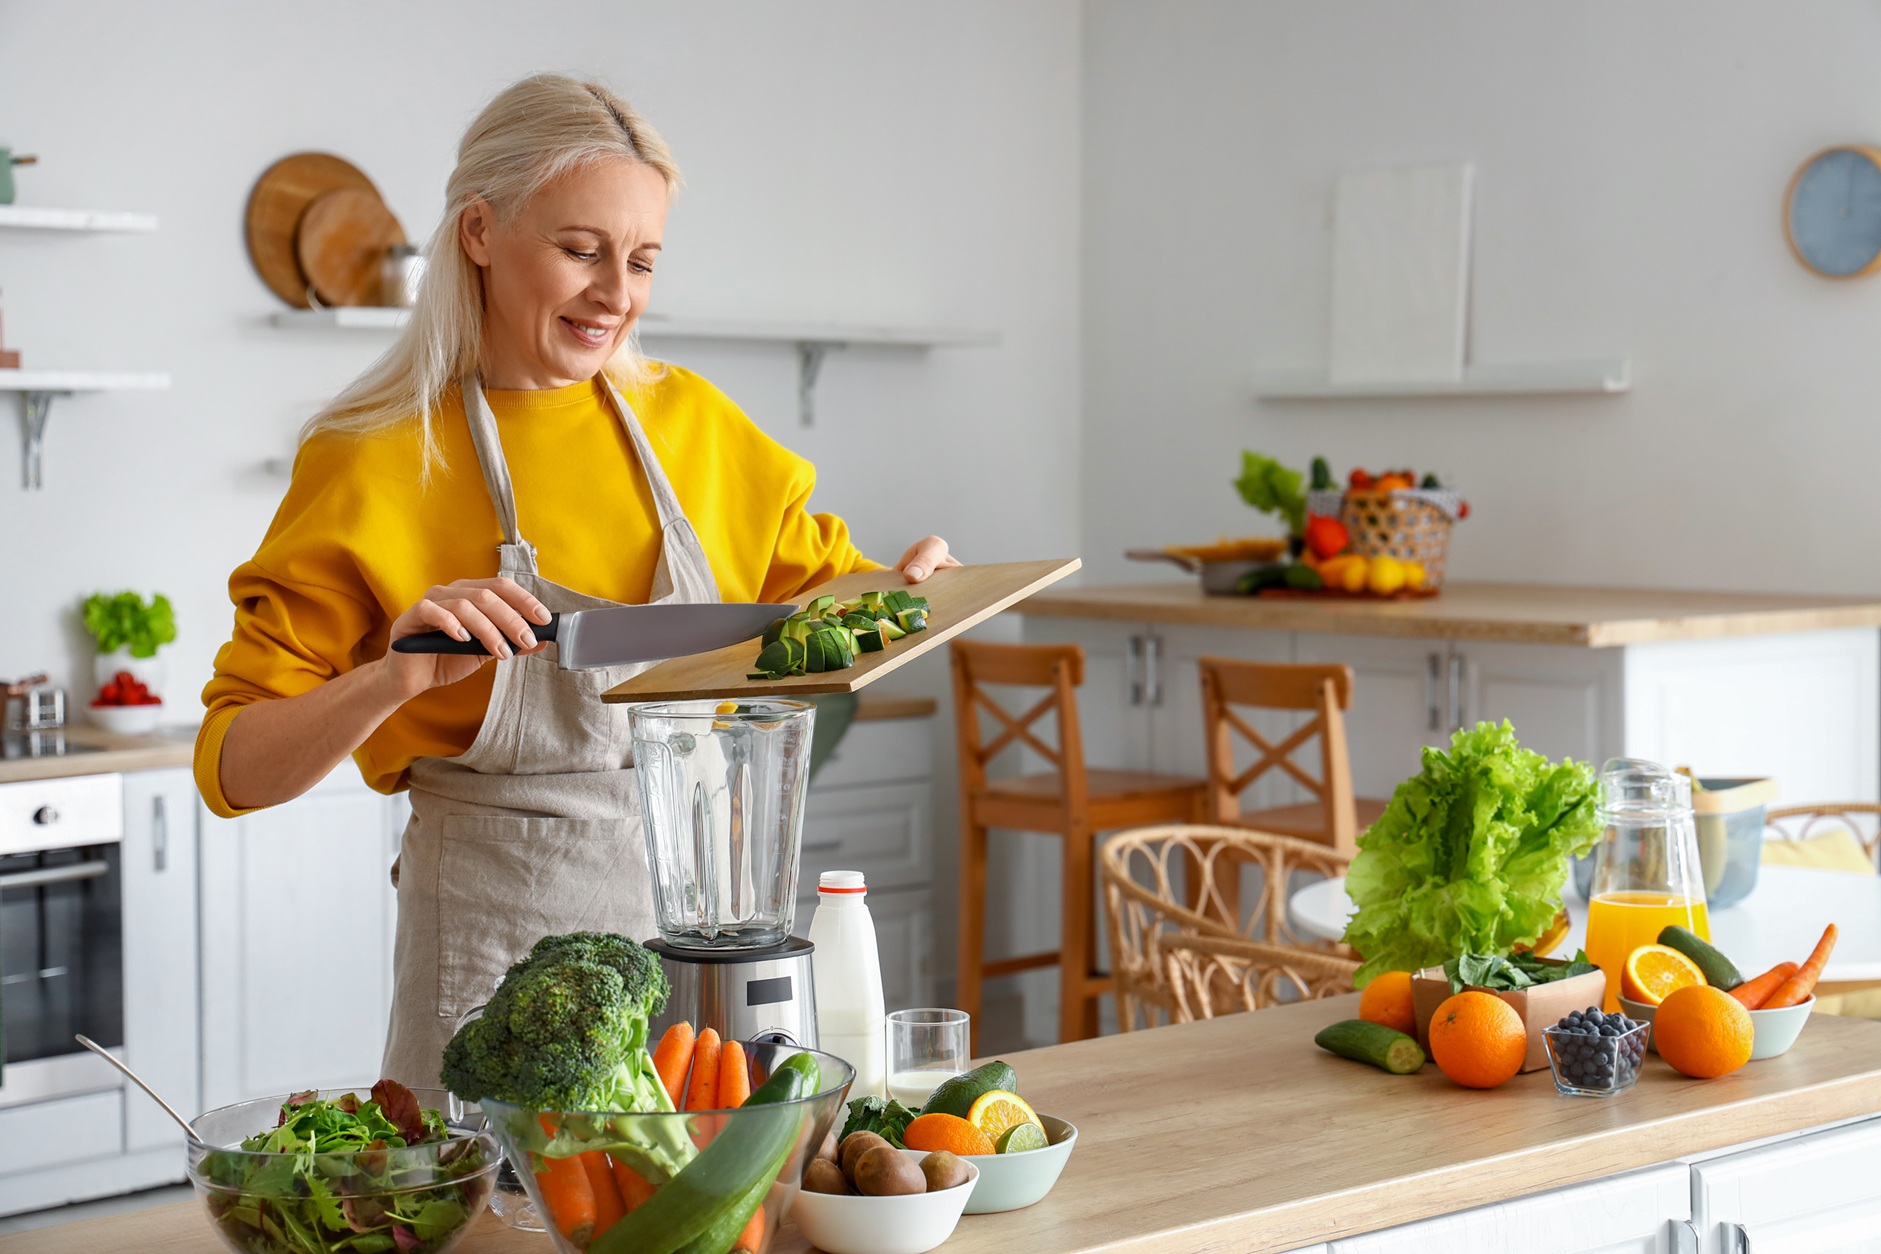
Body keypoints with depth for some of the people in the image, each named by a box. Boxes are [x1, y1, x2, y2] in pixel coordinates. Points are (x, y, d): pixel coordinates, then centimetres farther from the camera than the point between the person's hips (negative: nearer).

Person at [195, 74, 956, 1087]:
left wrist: (900, 590, -2)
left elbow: (818, 580, 21)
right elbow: (230, 769, -9)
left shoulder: (690, 424, 5)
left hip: (698, 899, 4)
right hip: (500, 935, -4)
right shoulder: (375, 464, -8)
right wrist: (392, 680, -26)